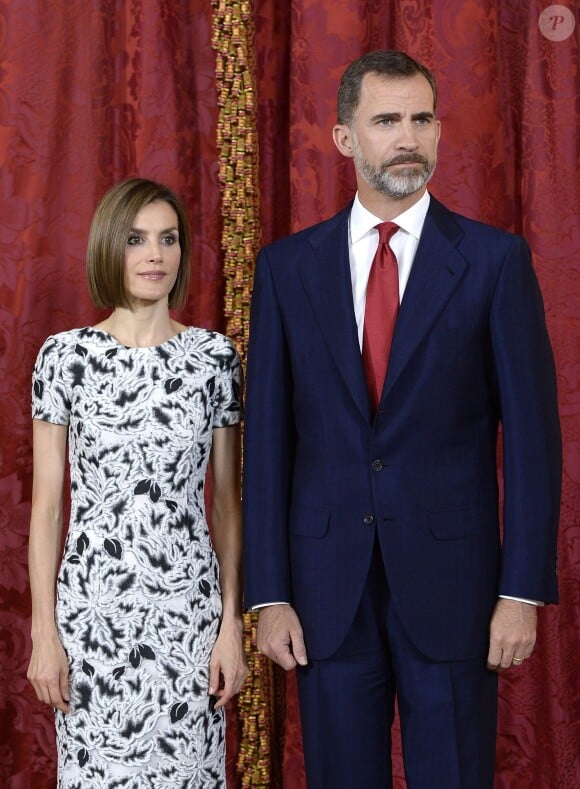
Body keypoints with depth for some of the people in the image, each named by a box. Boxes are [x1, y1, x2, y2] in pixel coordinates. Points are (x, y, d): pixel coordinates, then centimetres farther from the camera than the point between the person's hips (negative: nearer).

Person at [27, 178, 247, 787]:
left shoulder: (214, 357, 2)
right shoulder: (65, 355, -1)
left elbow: (226, 501, 5)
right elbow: (46, 503, 1)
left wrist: (232, 624, 1)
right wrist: (44, 632, -3)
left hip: (189, 606, 1)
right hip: (92, 607, -1)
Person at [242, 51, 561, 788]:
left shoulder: (495, 259, -1)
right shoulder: (287, 266, 4)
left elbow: (531, 431, -3)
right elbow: (267, 435, 3)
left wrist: (524, 591, -7)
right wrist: (268, 594, -1)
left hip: (451, 581, -2)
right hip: (327, 585, 2)